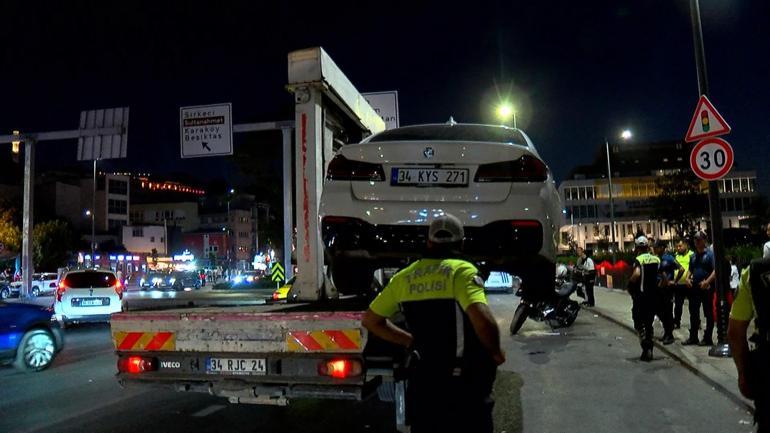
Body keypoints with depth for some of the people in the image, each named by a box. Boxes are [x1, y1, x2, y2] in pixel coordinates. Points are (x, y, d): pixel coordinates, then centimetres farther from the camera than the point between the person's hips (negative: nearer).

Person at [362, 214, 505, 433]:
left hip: (422, 383, 5)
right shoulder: (462, 270, -10)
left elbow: (370, 320, 14)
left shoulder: (405, 276, 6)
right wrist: (495, 353, -8)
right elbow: (482, 319, -27)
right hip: (464, 384, -5)